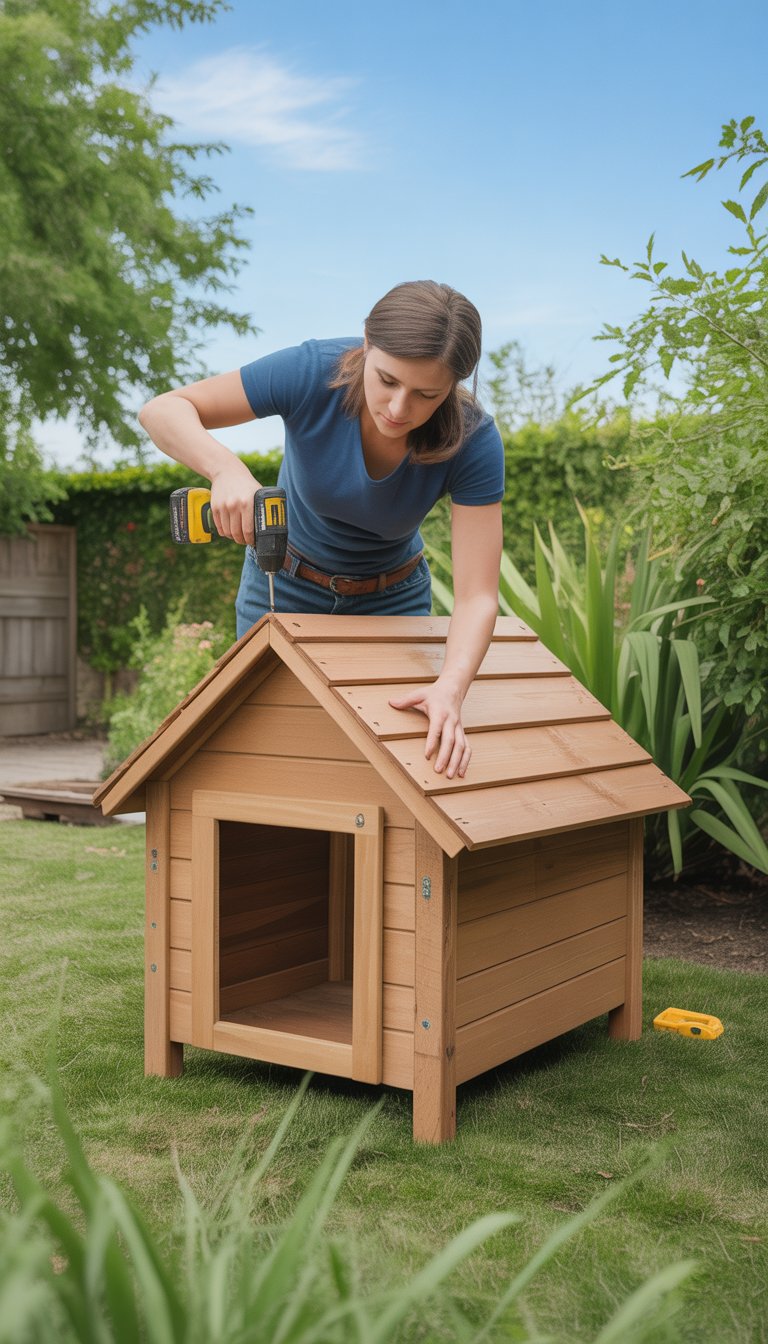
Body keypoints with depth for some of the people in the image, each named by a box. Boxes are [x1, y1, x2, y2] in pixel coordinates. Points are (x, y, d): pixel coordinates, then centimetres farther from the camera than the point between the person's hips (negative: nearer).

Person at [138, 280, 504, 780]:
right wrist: (226, 468, -46)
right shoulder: (314, 372, -31)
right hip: (286, 583, 0)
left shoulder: (473, 442, -29)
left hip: (392, 598, 1)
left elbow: (478, 597, -32)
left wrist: (450, 690, -51)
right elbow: (162, 410, -26)